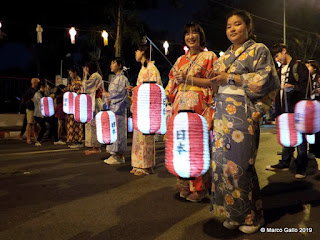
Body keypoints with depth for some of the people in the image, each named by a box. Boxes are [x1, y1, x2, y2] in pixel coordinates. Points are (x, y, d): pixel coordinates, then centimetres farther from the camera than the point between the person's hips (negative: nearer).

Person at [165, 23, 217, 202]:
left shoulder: (209, 56, 5)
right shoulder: (181, 60, 20)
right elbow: (172, 82, 24)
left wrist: (189, 79, -10)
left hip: (198, 105, -5)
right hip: (181, 105, 5)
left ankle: (199, 188, 6)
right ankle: (185, 186, 15)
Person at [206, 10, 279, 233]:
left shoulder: (259, 50, 2)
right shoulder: (225, 56, 20)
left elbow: (266, 80, -10)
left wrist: (230, 78, -12)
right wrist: (214, 78, 0)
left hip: (242, 113, -6)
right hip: (223, 113, 6)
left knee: (240, 163, -5)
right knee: (224, 161, 4)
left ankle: (251, 216, 14)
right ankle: (234, 212, 17)